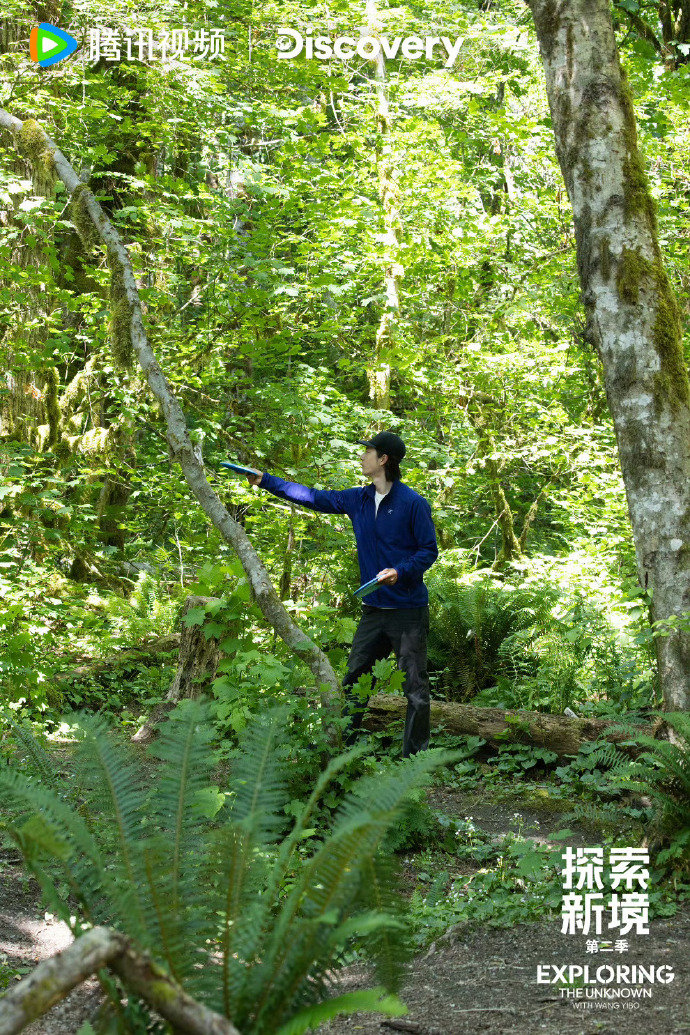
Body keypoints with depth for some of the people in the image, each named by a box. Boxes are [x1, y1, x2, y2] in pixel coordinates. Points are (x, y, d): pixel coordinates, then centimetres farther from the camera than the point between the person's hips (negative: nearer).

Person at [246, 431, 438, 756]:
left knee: (415, 686, -3)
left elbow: (429, 550, -8)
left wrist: (400, 572, -24)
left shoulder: (413, 503, -10)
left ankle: (414, 758, 3)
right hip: (374, 610, 7)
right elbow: (313, 497, 17)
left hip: (408, 610, -7)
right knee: (353, 681, 10)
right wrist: (265, 481, 18)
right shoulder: (358, 500, 9)